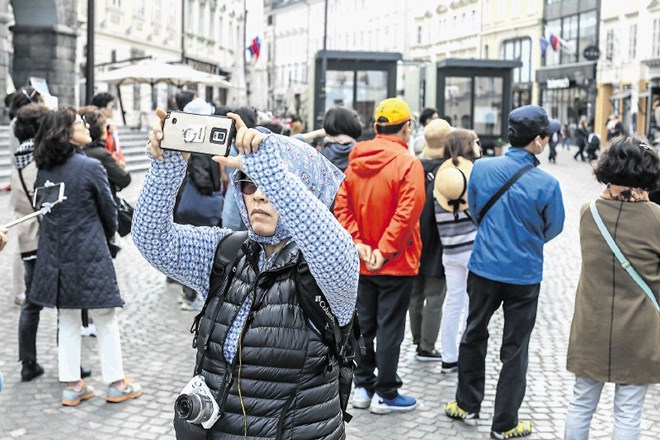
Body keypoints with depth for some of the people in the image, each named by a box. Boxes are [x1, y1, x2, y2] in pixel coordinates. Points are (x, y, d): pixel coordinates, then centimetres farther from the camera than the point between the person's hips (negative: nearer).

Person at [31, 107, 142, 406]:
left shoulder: (43, 169, 2)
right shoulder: (90, 167, -14)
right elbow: (108, 209, -4)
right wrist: (106, 237, 15)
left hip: (55, 255, 5)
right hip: (89, 255, -5)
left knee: (68, 320, 14)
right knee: (105, 320, 7)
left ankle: (72, 385, 18)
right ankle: (116, 384, 15)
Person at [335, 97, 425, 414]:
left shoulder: (356, 160, 1)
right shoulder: (408, 163, -16)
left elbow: (341, 206, -2)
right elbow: (407, 213, -23)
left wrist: (358, 243, -6)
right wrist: (384, 250, -17)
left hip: (363, 261, 6)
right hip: (396, 262, -5)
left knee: (364, 325, 16)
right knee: (390, 328, 4)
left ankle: (363, 387, 26)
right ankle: (384, 394, 12)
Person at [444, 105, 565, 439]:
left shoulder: (481, 168, -9)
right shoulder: (546, 183, -18)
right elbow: (554, 227, -2)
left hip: (483, 267, 3)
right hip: (524, 275, -3)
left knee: (474, 335, 20)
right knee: (514, 349, 9)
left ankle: (467, 404, 32)